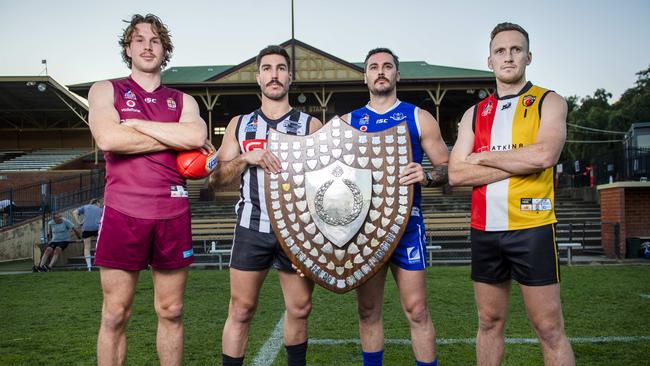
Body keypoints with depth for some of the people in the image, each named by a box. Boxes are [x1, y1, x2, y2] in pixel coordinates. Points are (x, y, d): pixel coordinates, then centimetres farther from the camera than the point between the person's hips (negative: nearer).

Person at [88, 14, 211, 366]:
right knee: (115, 314, 3)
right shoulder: (105, 90, 9)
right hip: (123, 213, -2)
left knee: (171, 312, 10)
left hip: (173, 214, 2)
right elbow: (108, 138, -12)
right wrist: (177, 140, -6)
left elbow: (197, 135, -9)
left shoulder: (183, 101, 14)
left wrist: (135, 124, -7)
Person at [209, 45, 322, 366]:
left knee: (299, 309, 7)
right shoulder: (239, 125, 11)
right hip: (252, 228, 1)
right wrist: (246, 158, -10)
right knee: (240, 310, 2)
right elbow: (216, 180, 6)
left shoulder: (310, 124, 7)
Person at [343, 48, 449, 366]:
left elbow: (447, 168, 4)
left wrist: (426, 176, -17)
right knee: (368, 310, 9)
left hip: (406, 223, -2)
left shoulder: (419, 118, 6)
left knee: (416, 310, -2)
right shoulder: (348, 122, 10)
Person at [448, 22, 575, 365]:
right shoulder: (475, 113, 11)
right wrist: (520, 163, -10)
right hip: (484, 231, 4)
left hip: (532, 229, -4)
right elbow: (456, 174, -1)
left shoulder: (549, 102, 2)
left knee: (549, 328, 1)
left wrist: (483, 157, -6)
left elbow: (544, 155, -18)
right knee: (489, 322, 13)